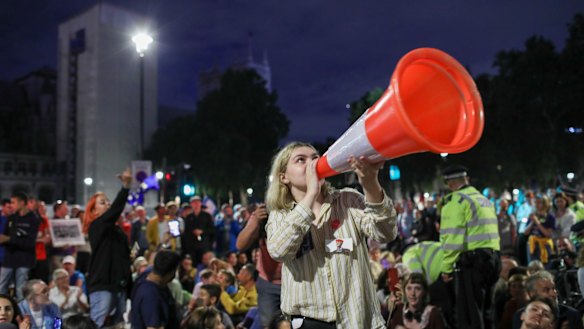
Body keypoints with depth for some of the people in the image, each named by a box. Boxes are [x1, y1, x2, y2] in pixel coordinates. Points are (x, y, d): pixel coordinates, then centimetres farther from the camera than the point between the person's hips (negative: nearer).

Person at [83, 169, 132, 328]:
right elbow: (115, 211, -25)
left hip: (120, 286, 8)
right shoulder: (96, 227, -6)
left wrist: (129, 287, 16)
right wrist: (125, 186, -36)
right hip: (102, 286, -7)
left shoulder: (117, 230, 16)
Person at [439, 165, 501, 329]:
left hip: (471, 259, -8)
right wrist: (491, 257, 17)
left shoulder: (456, 200, -7)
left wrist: (446, 267, -10)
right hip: (492, 257, 9)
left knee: (469, 313, -3)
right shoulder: (485, 199, 19)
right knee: (484, 309, 19)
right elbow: (489, 231, 16)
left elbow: (453, 236, -14)